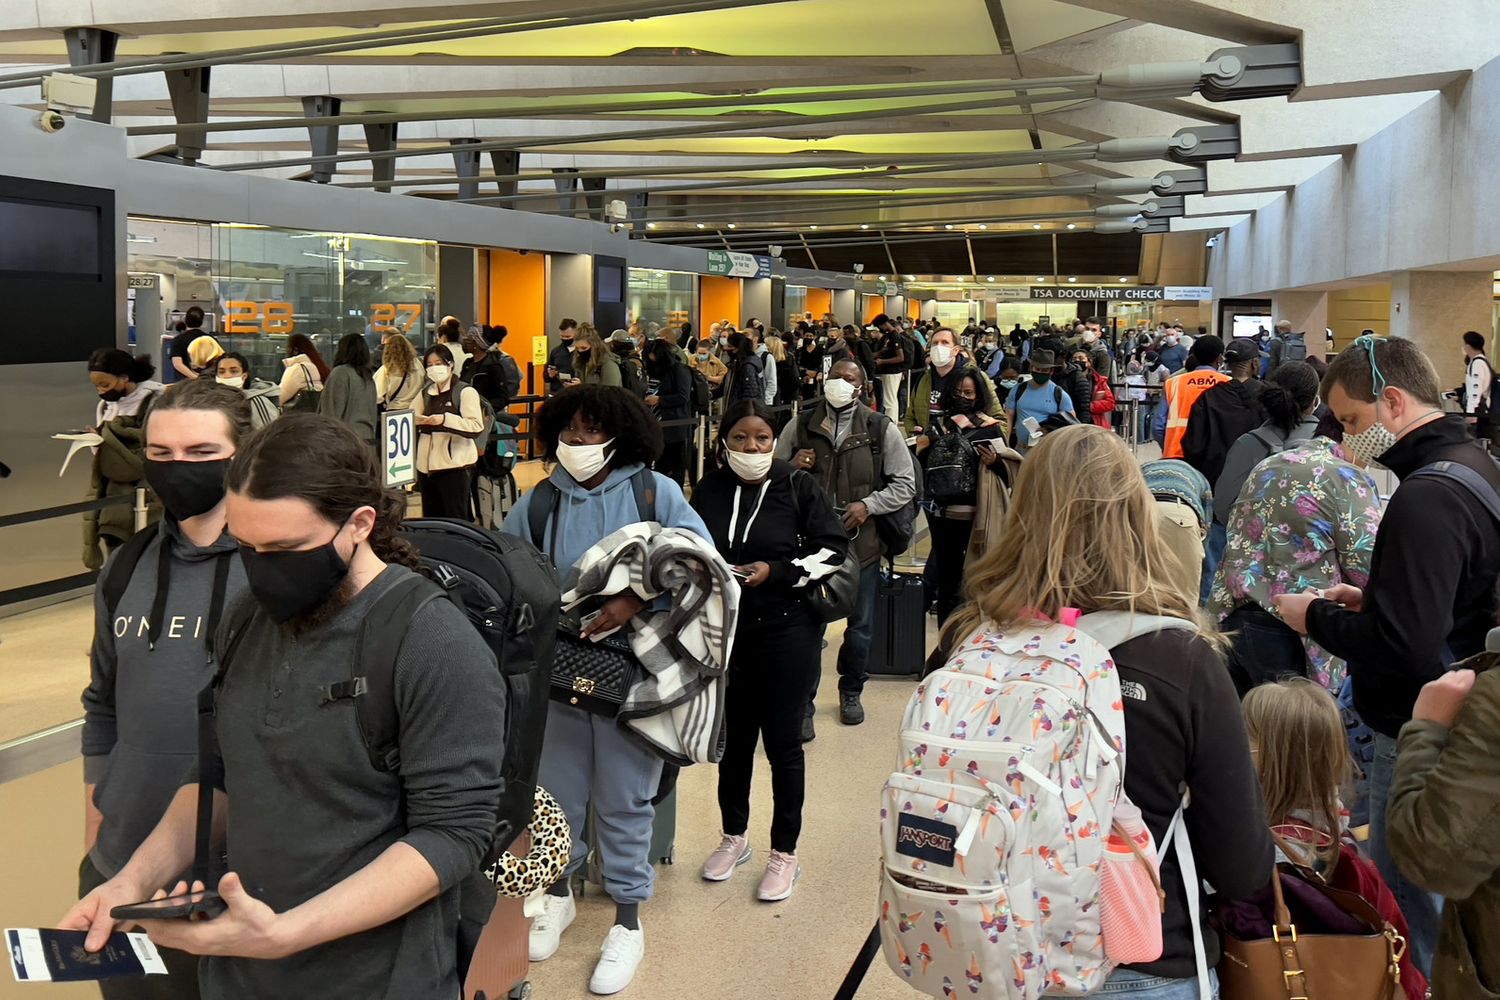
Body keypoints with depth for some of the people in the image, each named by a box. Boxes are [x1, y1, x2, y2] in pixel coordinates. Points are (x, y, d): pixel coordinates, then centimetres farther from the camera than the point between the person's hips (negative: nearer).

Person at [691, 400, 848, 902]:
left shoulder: (799, 488, -6)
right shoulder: (708, 491, 1)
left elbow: (834, 550, -5)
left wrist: (777, 571, -16)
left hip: (786, 630, -3)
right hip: (726, 630, 3)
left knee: (782, 740, 4)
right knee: (733, 736, 15)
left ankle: (785, 853, 19)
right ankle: (734, 836, 35)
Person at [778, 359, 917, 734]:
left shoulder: (882, 429, -1)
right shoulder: (800, 426, 3)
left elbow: (905, 484, 2)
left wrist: (868, 505, -12)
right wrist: (792, 466, -10)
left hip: (861, 540, 0)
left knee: (860, 625, 14)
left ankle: (851, 692, 36)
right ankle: (802, 703, 14)